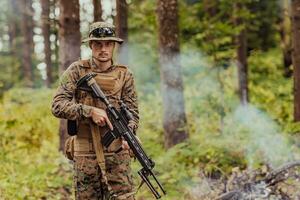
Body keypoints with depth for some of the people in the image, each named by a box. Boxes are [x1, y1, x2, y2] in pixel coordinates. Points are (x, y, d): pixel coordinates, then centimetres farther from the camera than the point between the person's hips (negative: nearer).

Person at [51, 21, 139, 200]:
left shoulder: (124, 75, 6)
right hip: (85, 156, 0)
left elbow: (132, 111, 4)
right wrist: (90, 111, -17)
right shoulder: (77, 71, 1)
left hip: (117, 154, 0)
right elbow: (58, 106, -5)